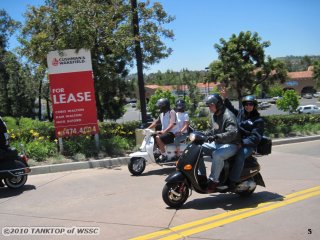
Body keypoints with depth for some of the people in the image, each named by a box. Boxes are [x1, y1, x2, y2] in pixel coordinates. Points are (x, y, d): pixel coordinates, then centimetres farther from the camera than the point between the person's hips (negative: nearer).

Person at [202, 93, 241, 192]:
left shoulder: (228, 116, -16)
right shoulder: (215, 116, 14)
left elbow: (232, 133, -30)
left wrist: (217, 136, -40)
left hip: (231, 144, -9)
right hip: (217, 143, 10)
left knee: (217, 155, -38)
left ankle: (213, 180, -27)